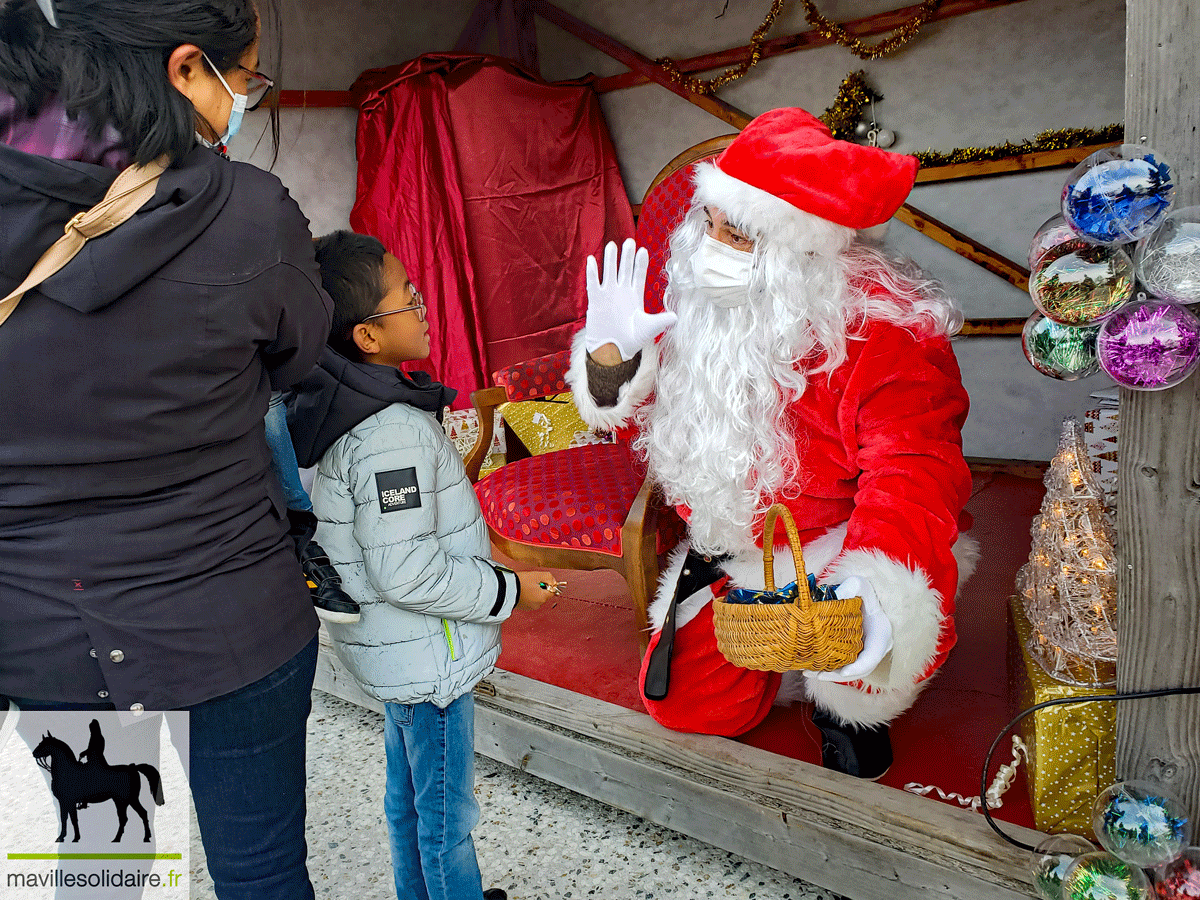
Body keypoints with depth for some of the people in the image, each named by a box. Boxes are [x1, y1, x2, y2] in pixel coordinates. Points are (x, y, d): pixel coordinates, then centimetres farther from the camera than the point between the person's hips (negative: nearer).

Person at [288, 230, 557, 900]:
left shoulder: (351, 407, 3)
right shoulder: (393, 433, -27)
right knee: (446, 812, 9)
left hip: (396, 651, 10)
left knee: (409, 794, 26)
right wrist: (510, 590, -17)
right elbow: (407, 572, -28)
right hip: (427, 657, -10)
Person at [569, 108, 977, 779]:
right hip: (729, 556, 5)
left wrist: (873, 587, -51)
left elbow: (912, 476, -33)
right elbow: (649, 417, 4)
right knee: (687, 704, 5)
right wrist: (612, 355, -18)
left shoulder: (882, 332, -25)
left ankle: (846, 706, 3)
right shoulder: (703, 306, -5)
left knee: (895, 621, -36)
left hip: (838, 556, -5)